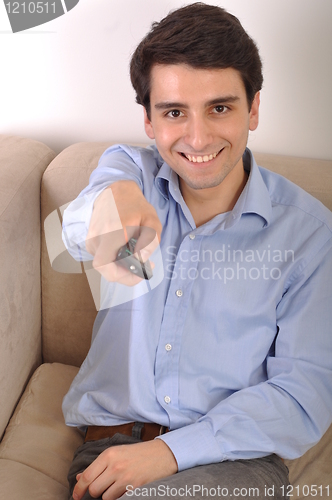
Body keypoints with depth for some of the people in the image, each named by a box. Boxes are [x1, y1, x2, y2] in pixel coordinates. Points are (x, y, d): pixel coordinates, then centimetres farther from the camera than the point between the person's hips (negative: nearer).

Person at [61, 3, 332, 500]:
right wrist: (112, 202, -46)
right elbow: (78, 228, -20)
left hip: (232, 455, -1)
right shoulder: (129, 167, 3)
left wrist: (170, 451, -16)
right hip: (110, 440, 2)